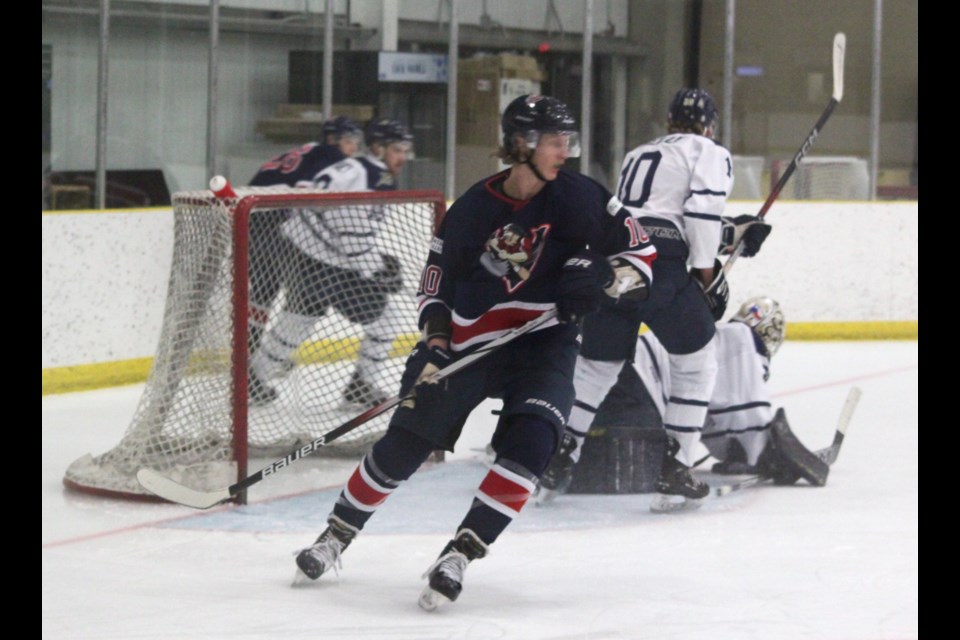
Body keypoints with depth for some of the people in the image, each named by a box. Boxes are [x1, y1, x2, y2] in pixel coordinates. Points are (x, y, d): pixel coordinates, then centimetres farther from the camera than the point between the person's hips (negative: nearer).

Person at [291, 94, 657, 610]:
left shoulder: (577, 197, -8)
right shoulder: (473, 209, -9)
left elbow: (640, 252, -3)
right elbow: (437, 279, 0)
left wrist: (603, 276, -22)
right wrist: (435, 342, -13)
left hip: (543, 340, 0)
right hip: (469, 339, 0)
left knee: (530, 441, -24)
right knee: (404, 445, 3)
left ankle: (460, 555, -18)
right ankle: (337, 534, 22)